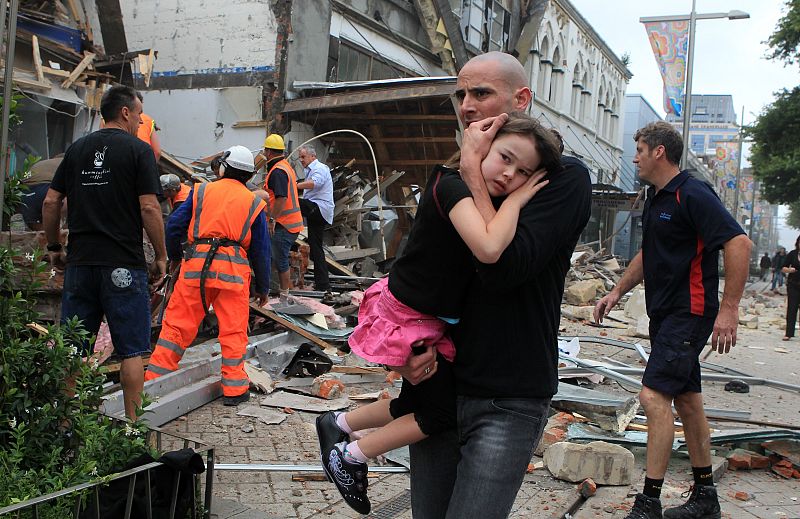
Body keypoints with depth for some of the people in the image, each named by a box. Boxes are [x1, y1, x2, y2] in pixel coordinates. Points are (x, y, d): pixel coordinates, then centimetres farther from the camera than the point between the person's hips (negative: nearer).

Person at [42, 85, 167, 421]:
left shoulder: (77, 149, 12)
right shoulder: (138, 150, -4)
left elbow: (50, 202, 11)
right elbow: (149, 208, -11)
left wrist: (53, 247, 20)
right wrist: (161, 255, -2)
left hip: (79, 262, 5)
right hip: (124, 264, -5)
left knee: (72, 349, 11)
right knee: (131, 349, 3)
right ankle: (133, 423, 6)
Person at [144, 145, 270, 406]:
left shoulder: (202, 191, 12)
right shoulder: (254, 203, 13)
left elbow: (174, 225, 10)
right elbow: (261, 250, 13)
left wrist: (174, 257, 27)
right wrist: (263, 287, 20)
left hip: (196, 264, 1)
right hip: (233, 267, 0)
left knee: (177, 323, 8)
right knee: (233, 331, 6)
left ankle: (155, 378, 12)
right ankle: (234, 389, 9)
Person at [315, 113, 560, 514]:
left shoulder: (487, 199, 2)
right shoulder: (453, 185, -27)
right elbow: (489, 248, -42)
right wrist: (514, 200, -29)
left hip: (434, 320, 9)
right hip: (408, 319, -9)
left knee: (415, 405, 22)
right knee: (444, 413, 3)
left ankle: (337, 424, 40)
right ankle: (348, 457, 17)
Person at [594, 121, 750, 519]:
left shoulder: (692, 195, -15)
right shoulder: (655, 198, 14)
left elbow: (739, 243, -22)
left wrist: (728, 308, -25)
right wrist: (617, 292, 23)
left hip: (689, 313, -10)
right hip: (665, 313, 10)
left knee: (655, 396, -14)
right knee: (687, 401, 13)